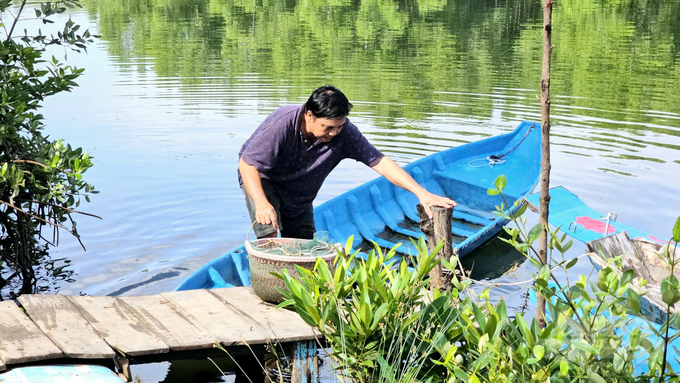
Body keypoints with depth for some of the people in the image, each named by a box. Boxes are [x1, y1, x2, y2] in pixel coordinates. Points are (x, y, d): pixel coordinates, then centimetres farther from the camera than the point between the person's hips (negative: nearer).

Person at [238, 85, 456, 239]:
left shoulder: (345, 132, -27)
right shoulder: (281, 124, -37)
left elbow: (379, 162, -24)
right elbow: (247, 164, -33)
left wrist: (422, 193, -30)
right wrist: (262, 203, -48)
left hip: (299, 195, 5)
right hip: (260, 179, -4)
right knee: (269, 236, -26)